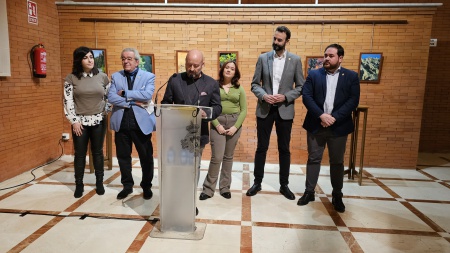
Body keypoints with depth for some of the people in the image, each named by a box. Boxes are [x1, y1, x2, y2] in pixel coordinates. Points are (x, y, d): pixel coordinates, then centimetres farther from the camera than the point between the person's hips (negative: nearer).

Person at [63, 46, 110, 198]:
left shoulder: (102, 77, 2)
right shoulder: (71, 78, -3)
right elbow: (68, 101, -4)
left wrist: (106, 113, 1)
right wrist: (74, 121, -8)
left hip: (98, 121, 1)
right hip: (80, 122, -1)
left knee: (98, 152, 10)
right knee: (80, 154, 6)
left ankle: (99, 183, 23)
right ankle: (79, 185, 20)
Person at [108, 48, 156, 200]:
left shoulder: (148, 76, 1)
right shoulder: (115, 77, 8)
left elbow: (147, 94, -16)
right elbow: (111, 97, -6)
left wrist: (125, 93, -12)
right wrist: (133, 102, -15)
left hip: (141, 122, -2)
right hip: (121, 123, 3)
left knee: (146, 157, 7)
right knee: (123, 156, 12)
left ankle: (146, 186, 26)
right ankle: (127, 185, 30)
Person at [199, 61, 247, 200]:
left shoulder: (239, 89, 7)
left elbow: (244, 110, 4)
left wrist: (235, 127, -8)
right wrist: (217, 125, -11)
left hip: (234, 123, 2)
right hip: (217, 122, -2)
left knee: (228, 157, 8)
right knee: (217, 157, -7)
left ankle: (225, 187, 19)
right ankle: (208, 188, 6)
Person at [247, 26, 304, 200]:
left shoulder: (295, 60, 2)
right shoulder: (263, 58, 4)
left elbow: (301, 87, 2)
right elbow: (254, 84, 3)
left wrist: (285, 97, -14)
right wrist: (263, 95, -15)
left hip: (285, 110, 0)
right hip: (264, 109, 1)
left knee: (284, 149, 8)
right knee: (261, 147, 7)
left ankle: (284, 185, 22)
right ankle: (257, 182, 22)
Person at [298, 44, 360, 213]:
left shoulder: (351, 76, 3)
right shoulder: (313, 75, 4)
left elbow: (353, 100, -6)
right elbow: (306, 97, -6)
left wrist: (334, 118, -17)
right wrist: (321, 115, -18)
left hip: (338, 126, 0)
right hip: (316, 125, 1)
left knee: (337, 162, 10)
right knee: (313, 159, 8)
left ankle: (337, 196, 24)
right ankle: (309, 192, 20)